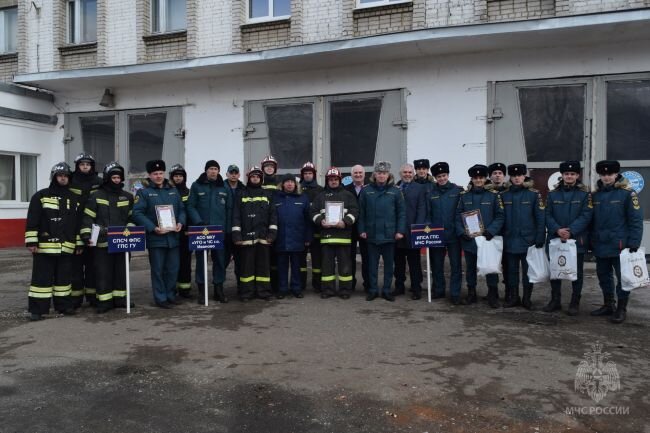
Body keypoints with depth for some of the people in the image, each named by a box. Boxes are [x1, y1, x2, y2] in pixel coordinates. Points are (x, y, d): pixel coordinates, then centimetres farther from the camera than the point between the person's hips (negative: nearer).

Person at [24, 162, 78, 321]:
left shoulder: (73, 199, 14)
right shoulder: (41, 196, 0)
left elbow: (78, 222, 16)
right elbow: (32, 221, -4)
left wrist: (79, 243, 12)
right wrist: (31, 241, -10)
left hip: (67, 247, 4)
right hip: (45, 245, -4)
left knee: (64, 277, 10)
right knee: (42, 277, -1)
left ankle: (63, 305, 20)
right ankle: (37, 308, 5)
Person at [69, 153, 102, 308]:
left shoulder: (99, 183, 5)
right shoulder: (71, 183, 2)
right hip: (75, 231, -1)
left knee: (93, 265, 8)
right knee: (76, 265, 4)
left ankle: (93, 296, 16)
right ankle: (76, 297, 11)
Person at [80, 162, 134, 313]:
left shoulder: (127, 197, 10)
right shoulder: (96, 196, 1)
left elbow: (132, 217, 13)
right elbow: (88, 218, -1)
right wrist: (86, 235, -11)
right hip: (103, 242, -3)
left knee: (121, 271, 10)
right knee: (103, 272, 1)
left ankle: (120, 298, 21)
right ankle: (105, 301, 9)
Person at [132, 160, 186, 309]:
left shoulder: (174, 191, 14)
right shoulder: (144, 192, -2)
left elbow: (181, 209, 16)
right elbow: (137, 213, -9)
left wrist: (180, 222, -4)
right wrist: (153, 228, -18)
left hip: (173, 237, 5)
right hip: (155, 238, -5)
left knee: (173, 268, 11)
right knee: (158, 270, 2)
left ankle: (170, 295, 26)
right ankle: (160, 298, 13)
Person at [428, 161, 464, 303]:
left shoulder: (458, 190, -1)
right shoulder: (430, 192, 3)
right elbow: (427, 213, 5)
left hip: (453, 234, -2)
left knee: (455, 265, 3)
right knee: (437, 265, 12)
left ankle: (455, 293, 12)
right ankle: (438, 290, 25)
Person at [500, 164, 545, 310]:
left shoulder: (534, 194, -3)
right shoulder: (504, 195, 4)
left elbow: (540, 218, -5)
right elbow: (500, 217, 6)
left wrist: (540, 239, -9)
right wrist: (500, 237, 3)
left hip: (528, 240, -2)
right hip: (510, 241, 2)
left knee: (528, 270, 6)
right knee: (511, 270, 10)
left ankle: (527, 299, 18)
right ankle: (513, 298, 21)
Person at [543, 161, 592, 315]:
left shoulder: (585, 194, 0)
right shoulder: (553, 193, 6)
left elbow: (586, 216, -9)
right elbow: (548, 215, 1)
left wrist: (571, 232, -19)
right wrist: (557, 230, -16)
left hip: (577, 240, -2)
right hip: (555, 238, 2)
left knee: (576, 272, 6)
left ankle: (575, 303, 16)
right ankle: (555, 301, 20)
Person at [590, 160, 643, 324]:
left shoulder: (627, 193, -7)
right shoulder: (595, 194, 7)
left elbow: (636, 220, -9)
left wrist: (633, 243, -14)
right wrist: (591, 241, 10)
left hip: (620, 245, -5)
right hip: (600, 245, 5)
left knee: (623, 278, 5)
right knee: (603, 276, 14)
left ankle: (621, 309, 15)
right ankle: (608, 305, 28)